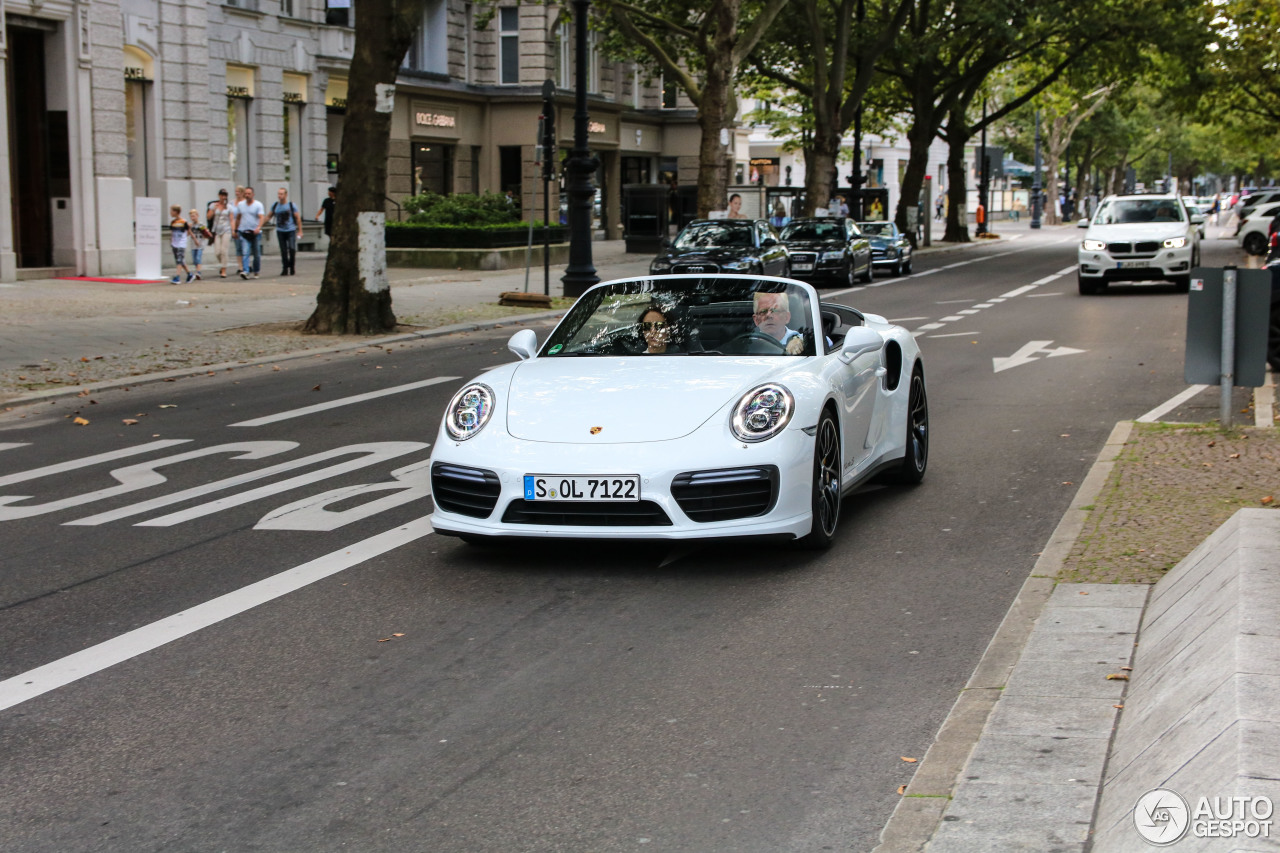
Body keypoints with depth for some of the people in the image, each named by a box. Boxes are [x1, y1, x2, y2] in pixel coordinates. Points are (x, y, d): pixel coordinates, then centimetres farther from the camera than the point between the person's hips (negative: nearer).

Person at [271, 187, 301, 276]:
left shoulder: (292, 205, -1)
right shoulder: (275, 206, 7)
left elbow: (298, 218, 1)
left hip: (291, 230, -3)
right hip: (280, 231, 3)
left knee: (292, 249, -12)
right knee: (283, 251, 0)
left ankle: (292, 268, 4)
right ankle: (285, 269, 7)